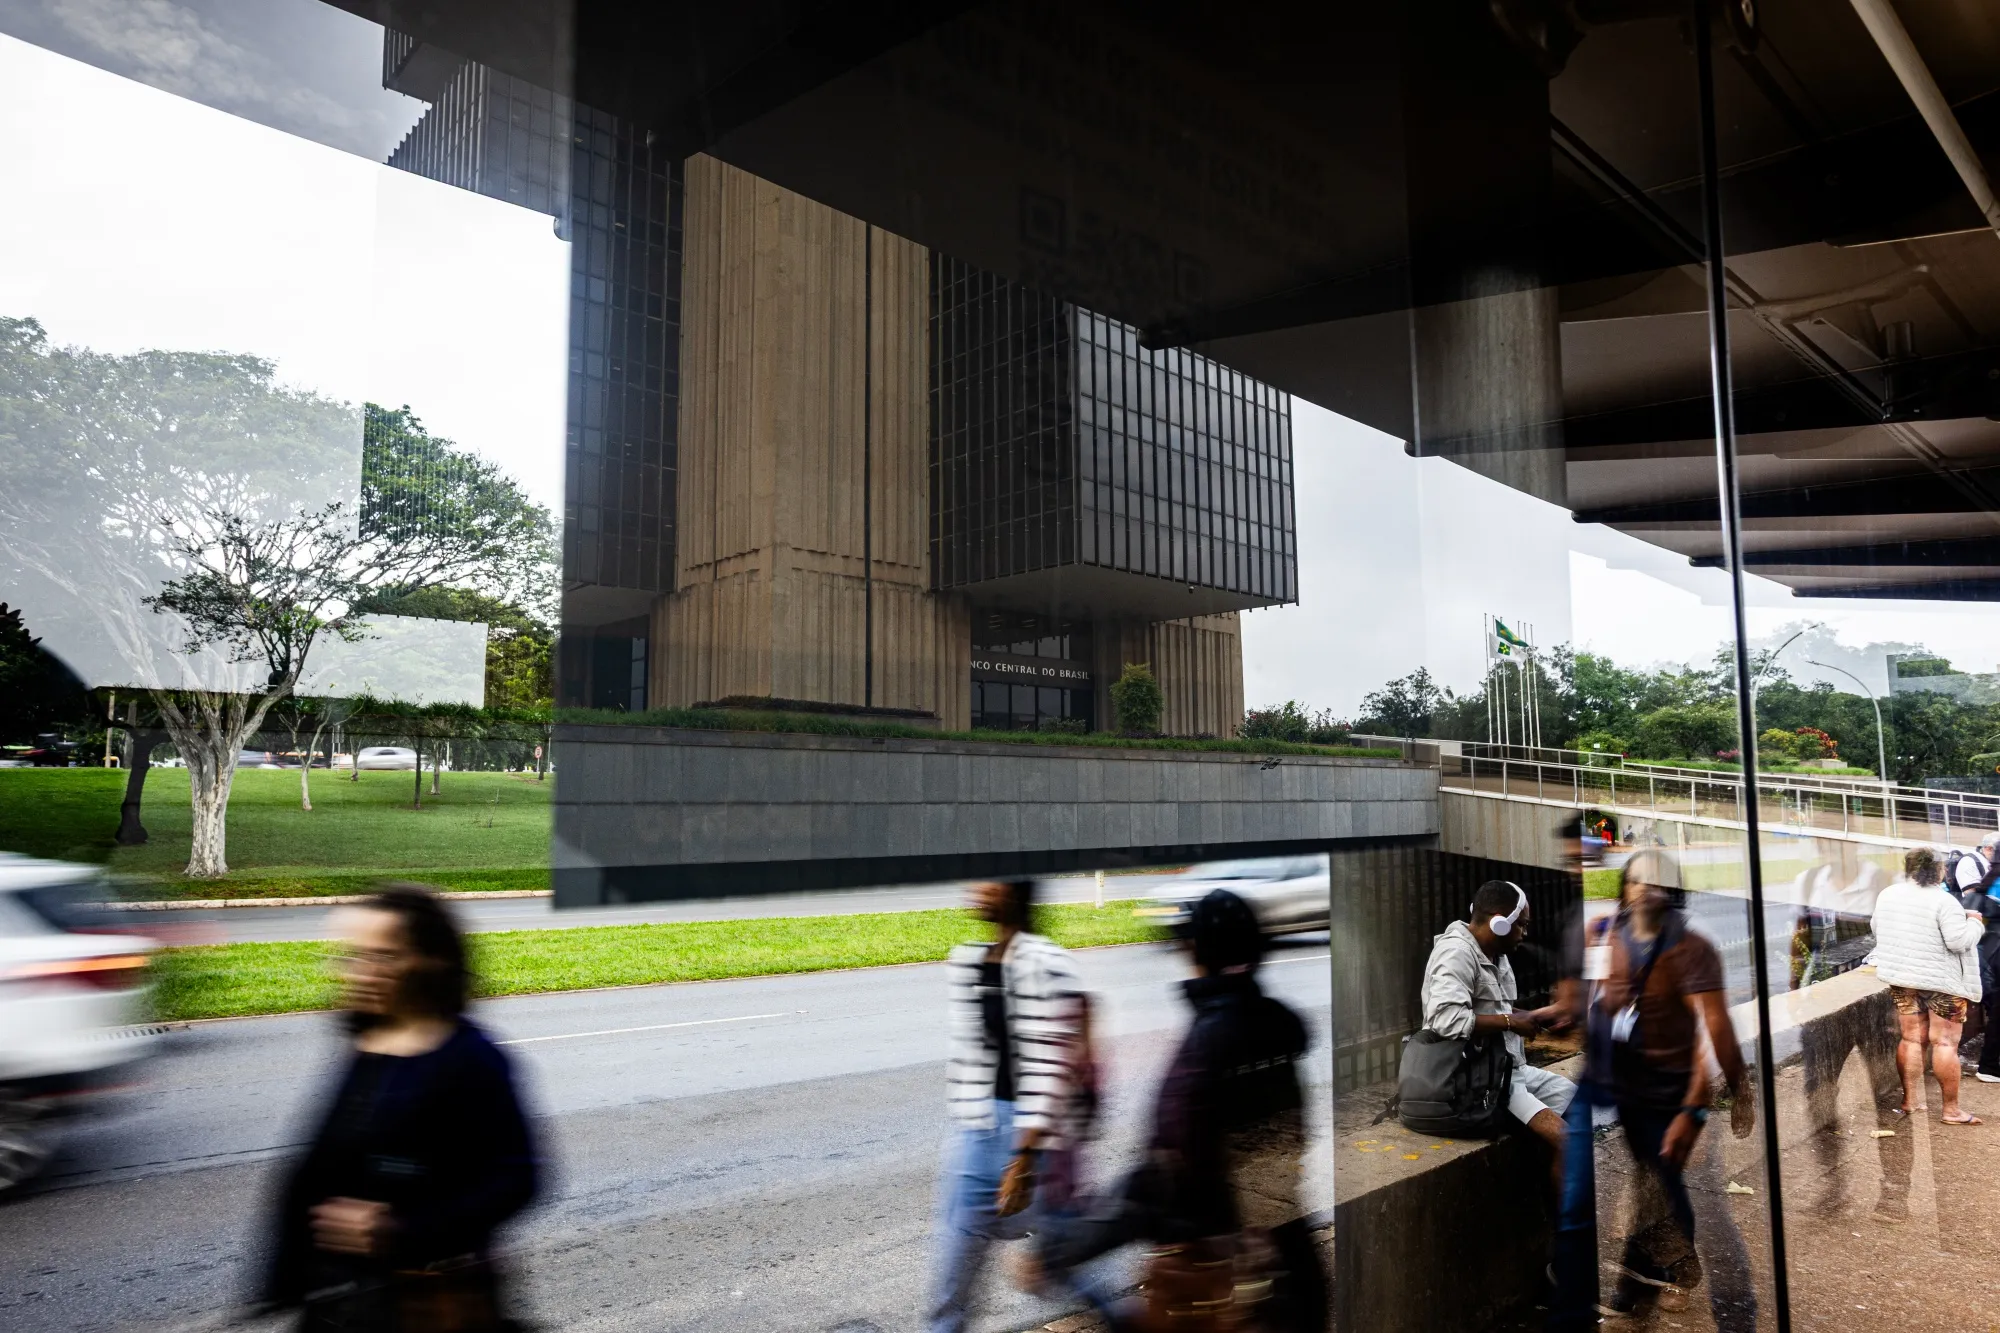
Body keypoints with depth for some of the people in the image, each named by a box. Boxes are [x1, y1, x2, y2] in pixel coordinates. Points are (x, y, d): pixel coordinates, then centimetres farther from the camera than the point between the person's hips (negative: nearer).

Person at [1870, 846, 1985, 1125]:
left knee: (1911, 1039, 11)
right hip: (1942, 981, -5)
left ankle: (1911, 1101, 16)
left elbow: (1877, 930, 14)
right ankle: (1951, 1109, 6)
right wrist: (1975, 923, -3)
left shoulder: (1887, 895, 3)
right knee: (1944, 1043, 1)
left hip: (1901, 978, 6)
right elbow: (1959, 941, -20)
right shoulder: (1943, 900, -18)